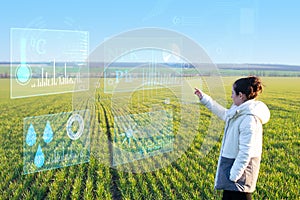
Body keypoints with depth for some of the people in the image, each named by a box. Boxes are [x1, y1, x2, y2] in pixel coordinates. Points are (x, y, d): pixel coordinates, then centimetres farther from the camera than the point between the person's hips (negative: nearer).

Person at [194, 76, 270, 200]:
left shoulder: (249, 119, -26)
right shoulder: (240, 111, 3)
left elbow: (245, 152, -25)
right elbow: (224, 114, 24)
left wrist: (234, 175, -19)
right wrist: (203, 98, 27)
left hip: (241, 166, -10)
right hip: (232, 162, 10)